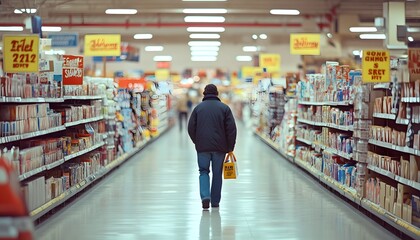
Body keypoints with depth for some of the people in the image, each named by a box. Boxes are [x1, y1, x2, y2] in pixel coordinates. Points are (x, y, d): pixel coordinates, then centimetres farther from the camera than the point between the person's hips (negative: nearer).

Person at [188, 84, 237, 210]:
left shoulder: (198, 108, 5)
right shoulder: (224, 108, 2)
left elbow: (191, 128, 3)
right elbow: (231, 129, -3)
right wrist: (230, 148, 2)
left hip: (202, 147, 0)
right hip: (220, 147, 0)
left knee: (203, 171, 9)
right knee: (217, 173, 9)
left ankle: (205, 196, -12)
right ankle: (215, 202, 12)